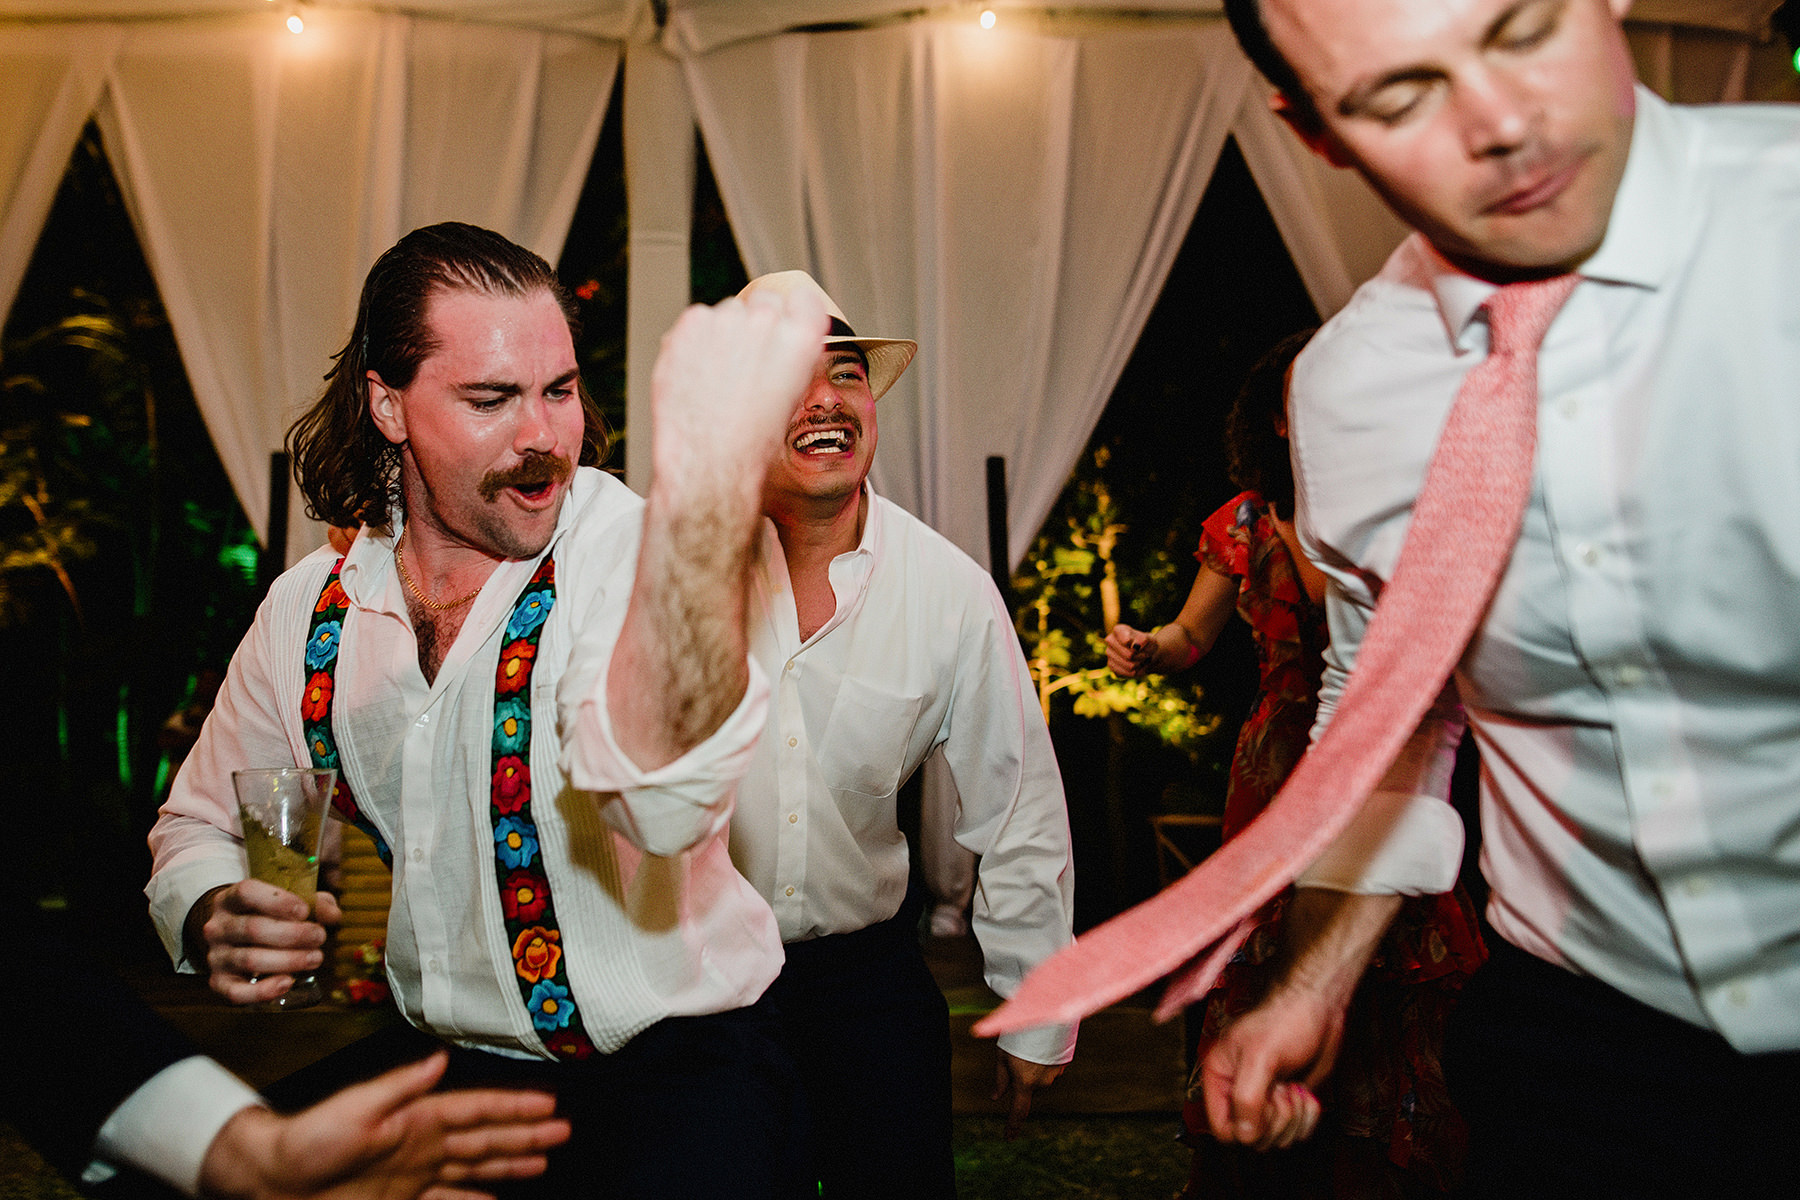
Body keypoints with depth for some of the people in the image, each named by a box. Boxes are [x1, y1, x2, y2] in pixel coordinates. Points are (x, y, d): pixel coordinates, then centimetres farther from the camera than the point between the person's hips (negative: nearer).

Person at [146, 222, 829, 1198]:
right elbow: (200, 826, 18)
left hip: (667, 1079, -5)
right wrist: (211, 920, -5)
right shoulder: (309, 607, 2)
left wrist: (706, 489, -52)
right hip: (438, 1073, 5)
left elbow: (662, 798, -37)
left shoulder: (629, 550, -15)